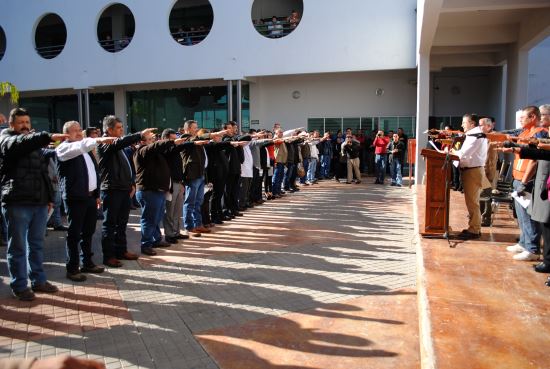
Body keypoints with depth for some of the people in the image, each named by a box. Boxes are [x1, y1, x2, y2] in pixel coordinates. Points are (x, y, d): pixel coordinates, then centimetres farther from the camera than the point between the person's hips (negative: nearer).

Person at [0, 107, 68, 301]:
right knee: (18, 247, 2)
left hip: (39, 202, 6)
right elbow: (19, 143, -25)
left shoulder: (35, 144, 20)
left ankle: (38, 280, 23)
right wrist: (49, 137, -37)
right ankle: (19, 286, 11)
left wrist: (49, 196, 15)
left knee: (37, 244, 13)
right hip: (17, 203, -6)